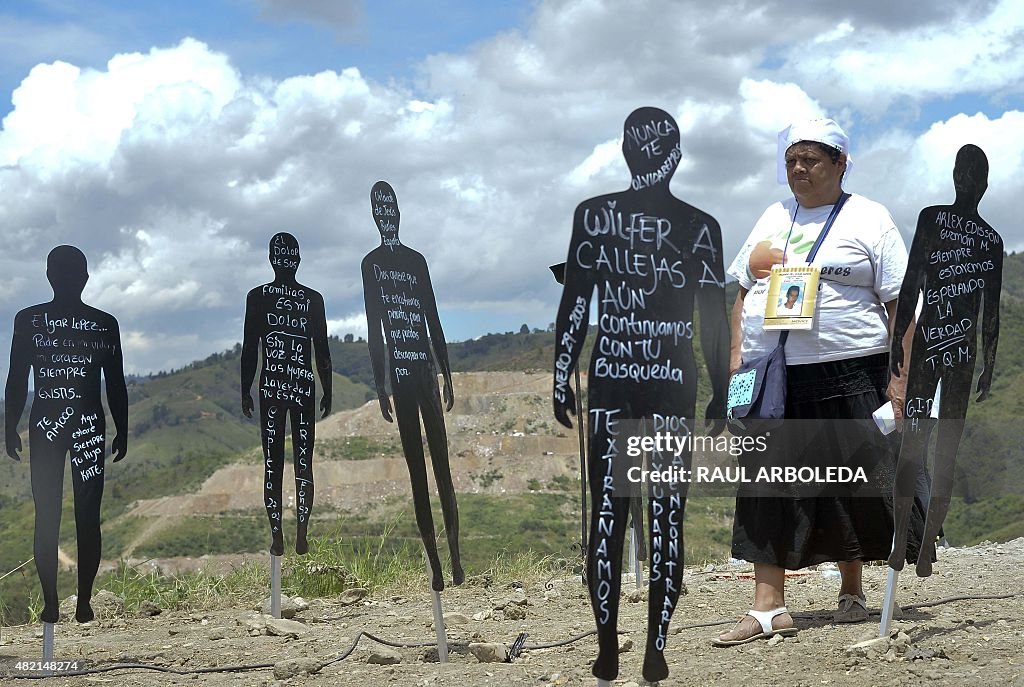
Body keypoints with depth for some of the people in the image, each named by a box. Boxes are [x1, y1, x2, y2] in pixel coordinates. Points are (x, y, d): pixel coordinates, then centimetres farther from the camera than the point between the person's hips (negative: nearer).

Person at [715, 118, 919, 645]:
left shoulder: (868, 220, 2)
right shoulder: (773, 219, 18)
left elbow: (900, 303, -3)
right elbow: (744, 292, 20)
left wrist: (900, 378, -11)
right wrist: (736, 359, 9)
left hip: (848, 375, -4)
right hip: (771, 377, 4)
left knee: (849, 484, 2)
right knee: (768, 487, -2)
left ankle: (851, 590, 21)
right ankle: (768, 605, -1)